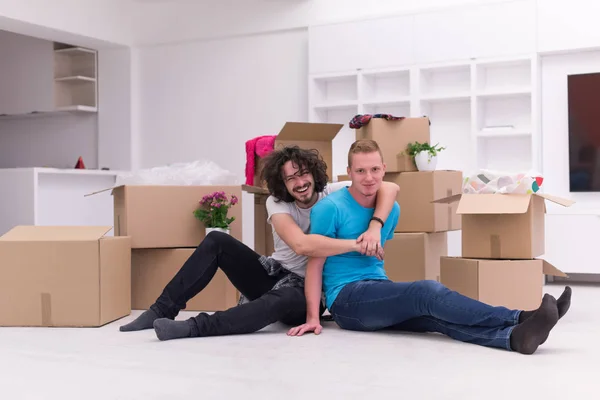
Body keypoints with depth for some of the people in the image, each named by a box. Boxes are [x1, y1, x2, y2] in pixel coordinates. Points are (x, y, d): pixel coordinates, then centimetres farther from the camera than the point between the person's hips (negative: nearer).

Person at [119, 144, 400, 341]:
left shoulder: (333, 194, -8)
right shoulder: (276, 203, -8)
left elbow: (390, 188, -19)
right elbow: (301, 245, -28)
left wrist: (374, 227, -36)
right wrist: (357, 245, -33)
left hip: (308, 291, -3)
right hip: (273, 275, 3)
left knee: (282, 300, -42)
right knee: (217, 241, -16)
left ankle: (194, 327, -44)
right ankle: (163, 310, -17)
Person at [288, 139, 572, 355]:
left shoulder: (392, 209, 11)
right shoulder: (329, 209, -10)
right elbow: (315, 264, -8)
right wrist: (312, 318, -14)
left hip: (379, 296, 6)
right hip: (346, 299, -6)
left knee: (438, 316, -27)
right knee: (427, 292, -30)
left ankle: (514, 336, -51)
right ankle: (519, 319, -36)